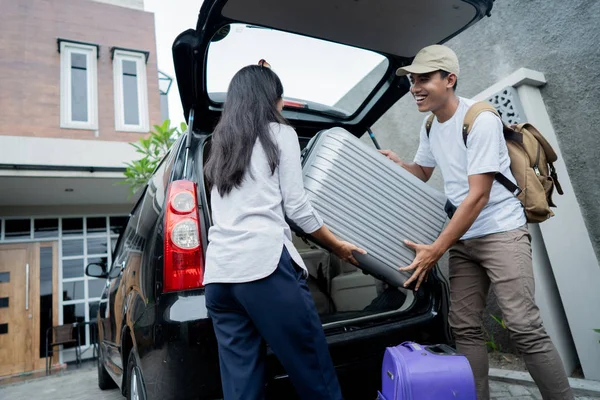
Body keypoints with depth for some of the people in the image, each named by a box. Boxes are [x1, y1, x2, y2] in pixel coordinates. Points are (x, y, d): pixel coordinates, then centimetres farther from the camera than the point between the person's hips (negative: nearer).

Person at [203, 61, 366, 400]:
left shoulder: (220, 143, 25)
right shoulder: (280, 133, 8)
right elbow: (296, 206, 3)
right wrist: (337, 246, 16)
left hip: (218, 274, 7)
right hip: (265, 264, -6)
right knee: (314, 372, 4)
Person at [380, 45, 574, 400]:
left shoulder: (481, 120, -16)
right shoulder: (430, 126, 8)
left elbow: (478, 196, -20)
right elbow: (423, 172, 24)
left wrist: (435, 250, -21)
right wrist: (396, 163, 1)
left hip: (502, 232, -7)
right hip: (462, 238, 7)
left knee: (525, 327, -11)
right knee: (465, 327, 6)